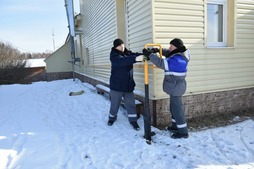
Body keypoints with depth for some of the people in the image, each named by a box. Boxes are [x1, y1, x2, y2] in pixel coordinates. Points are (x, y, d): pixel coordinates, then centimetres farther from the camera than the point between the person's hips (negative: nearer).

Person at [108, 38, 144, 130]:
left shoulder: (128, 53, 5)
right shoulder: (114, 55, -13)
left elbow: (136, 55, -8)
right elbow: (121, 61, -33)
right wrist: (135, 59, -46)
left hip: (128, 84, 4)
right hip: (116, 84, -4)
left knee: (130, 103, 7)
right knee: (115, 103, 11)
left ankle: (133, 120, 19)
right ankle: (112, 117, 34)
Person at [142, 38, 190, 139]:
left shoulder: (178, 59, -26)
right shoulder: (178, 55, 6)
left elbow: (162, 63, -31)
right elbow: (167, 52, 20)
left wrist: (150, 55, -26)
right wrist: (157, 50, 5)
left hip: (176, 87, -10)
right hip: (175, 86, 10)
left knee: (177, 109, -2)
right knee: (174, 107, 21)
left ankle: (183, 132, 9)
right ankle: (175, 126, 36)